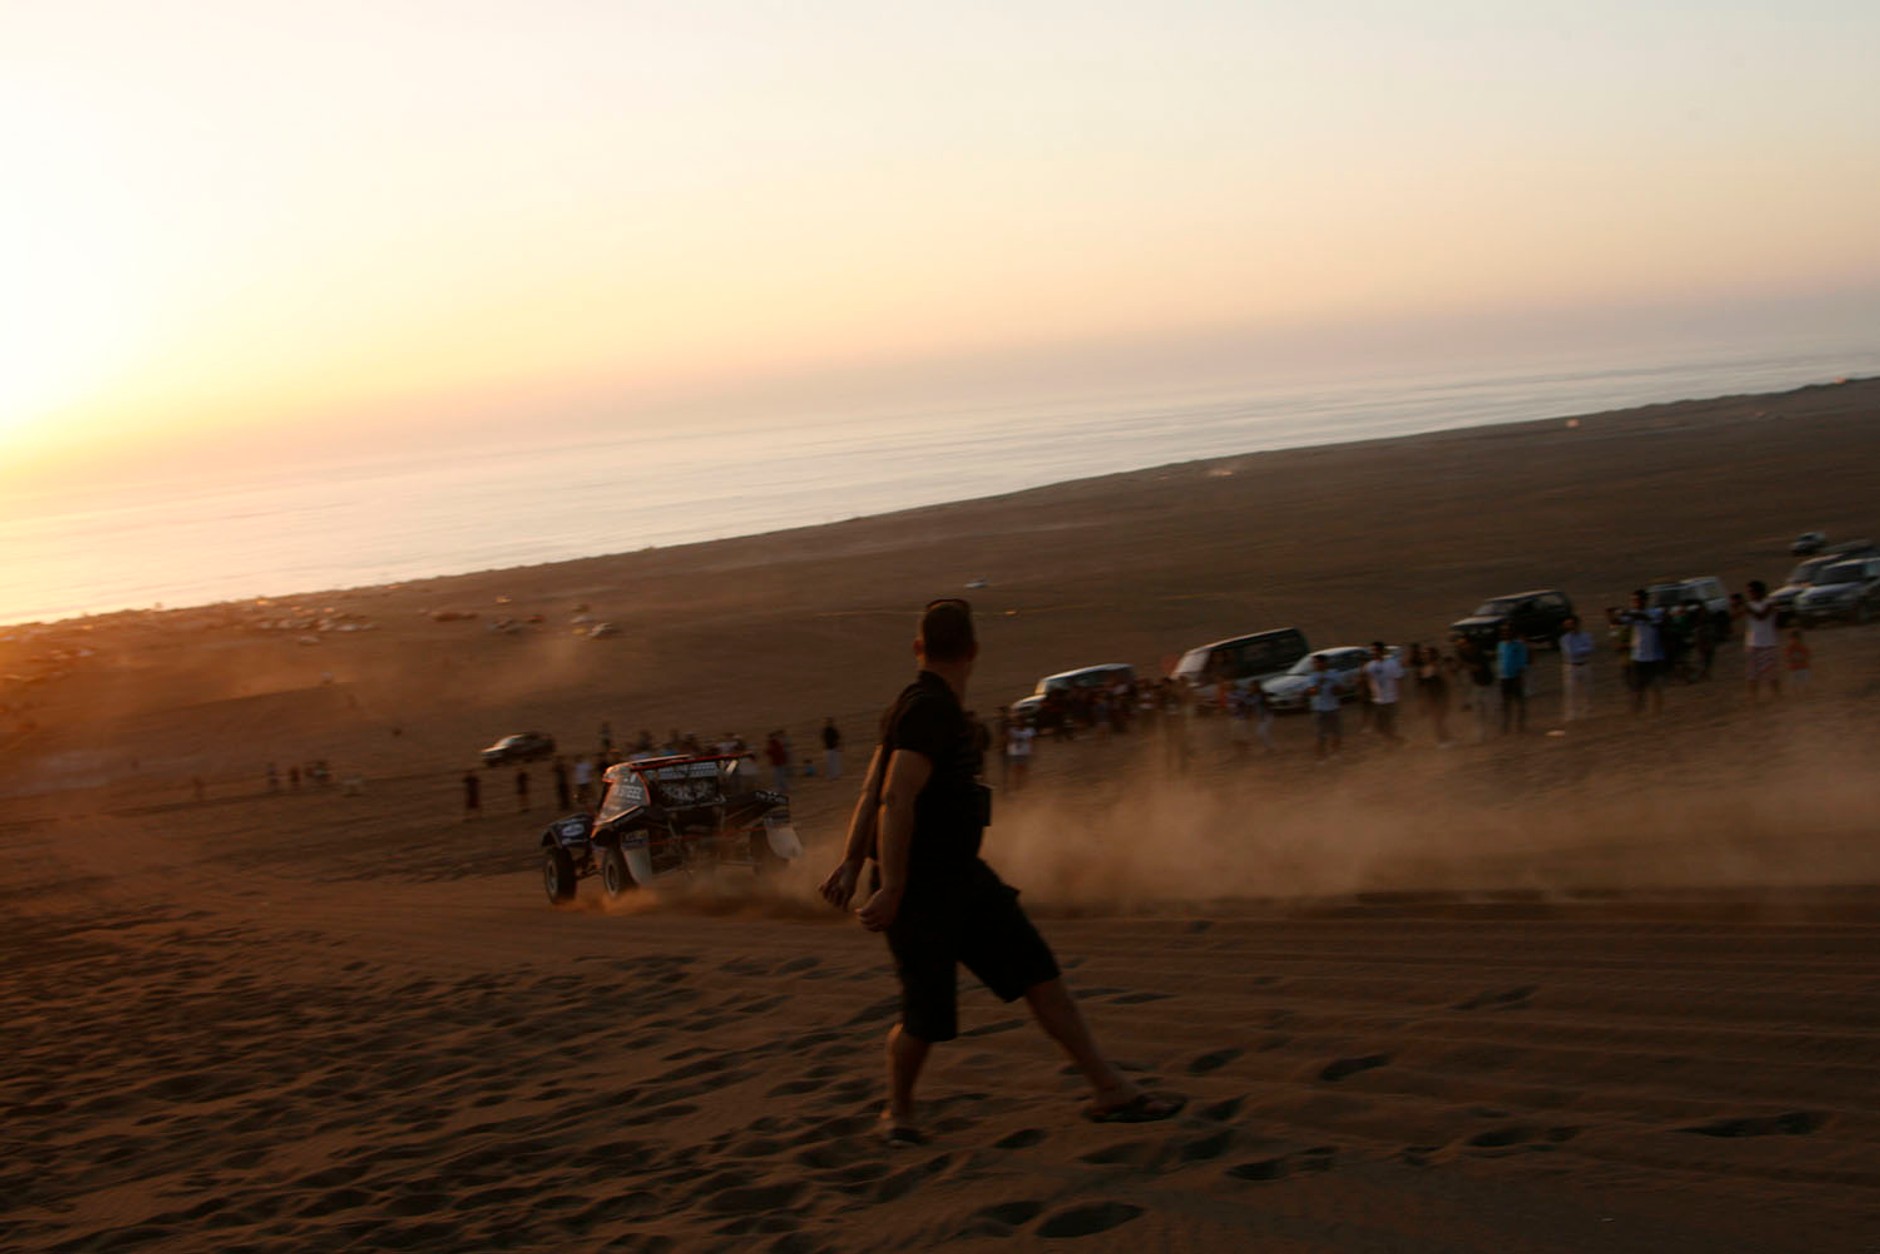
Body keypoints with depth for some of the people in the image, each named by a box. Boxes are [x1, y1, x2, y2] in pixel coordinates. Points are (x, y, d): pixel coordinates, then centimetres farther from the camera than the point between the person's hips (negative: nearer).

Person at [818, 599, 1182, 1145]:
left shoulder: (922, 706, 10)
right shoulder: (929, 710, -20)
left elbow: (871, 791, 15)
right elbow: (896, 801, -27)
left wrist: (851, 864, 17)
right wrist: (890, 891, -27)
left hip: (962, 876, 9)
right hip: (918, 889, -9)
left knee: (1041, 975, 2)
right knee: (928, 1020, -1)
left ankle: (1111, 1091, 3)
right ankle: (897, 1112, 26)